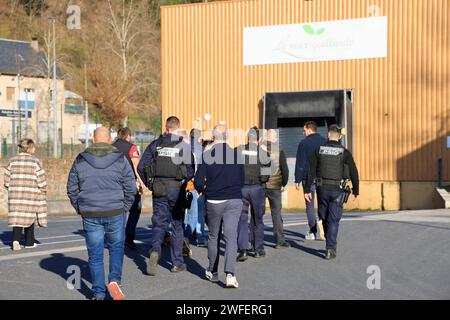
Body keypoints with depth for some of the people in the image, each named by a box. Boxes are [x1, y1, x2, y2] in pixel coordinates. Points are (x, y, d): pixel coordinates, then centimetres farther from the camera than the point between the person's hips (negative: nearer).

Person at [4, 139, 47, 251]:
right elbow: (41, 181, -7)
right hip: (31, 195, -2)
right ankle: (29, 242, 20)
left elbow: (7, 181, 6)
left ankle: (16, 240, -16)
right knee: (29, 216, 12)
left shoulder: (12, 161, 5)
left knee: (17, 217, 2)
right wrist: (43, 193, 8)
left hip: (15, 195, 2)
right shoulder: (35, 162, -6)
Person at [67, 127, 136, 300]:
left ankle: (98, 293, 9)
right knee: (116, 247, 18)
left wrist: (80, 209, 15)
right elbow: (130, 187, -1)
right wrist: (125, 207, 10)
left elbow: (72, 189, 6)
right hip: (115, 212, -1)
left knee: (95, 254, 8)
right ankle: (114, 280, 0)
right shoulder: (120, 159, -2)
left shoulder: (80, 160, 2)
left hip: (90, 214, 1)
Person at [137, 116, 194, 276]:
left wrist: (149, 184, 11)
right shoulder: (184, 146, -5)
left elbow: (141, 167, 2)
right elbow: (190, 171, -10)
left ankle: (155, 249, -19)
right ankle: (177, 263, 14)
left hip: (158, 189, 2)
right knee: (178, 225, 9)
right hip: (177, 189, -2)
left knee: (159, 224, 9)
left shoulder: (155, 145, 3)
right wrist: (185, 182, 9)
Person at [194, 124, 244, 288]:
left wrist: (203, 190, 12)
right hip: (234, 201, 1)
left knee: (213, 236, 16)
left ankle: (212, 271, 28)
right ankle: (230, 274, -16)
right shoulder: (236, 154, 0)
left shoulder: (206, 156, -7)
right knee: (231, 237, -2)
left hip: (214, 202, -1)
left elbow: (198, 182, -10)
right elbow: (242, 180, 8)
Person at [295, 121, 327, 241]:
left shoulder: (304, 143, -4)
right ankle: (321, 221, -14)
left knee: (310, 204, 5)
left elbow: (300, 163, -6)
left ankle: (312, 232, 6)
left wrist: (298, 180, -2)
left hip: (308, 178, -3)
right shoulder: (325, 142, 7)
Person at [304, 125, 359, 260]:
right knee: (333, 220, 2)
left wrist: (307, 190, 2)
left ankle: (331, 245, 30)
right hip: (337, 190, -2)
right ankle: (330, 249, -5)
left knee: (324, 217, 18)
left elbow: (311, 172, -1)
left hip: (322, 189, 2)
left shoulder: (319, 151, 1)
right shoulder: (344, 152, -3)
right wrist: (356, 190, 7)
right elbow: (353, 172, -4)